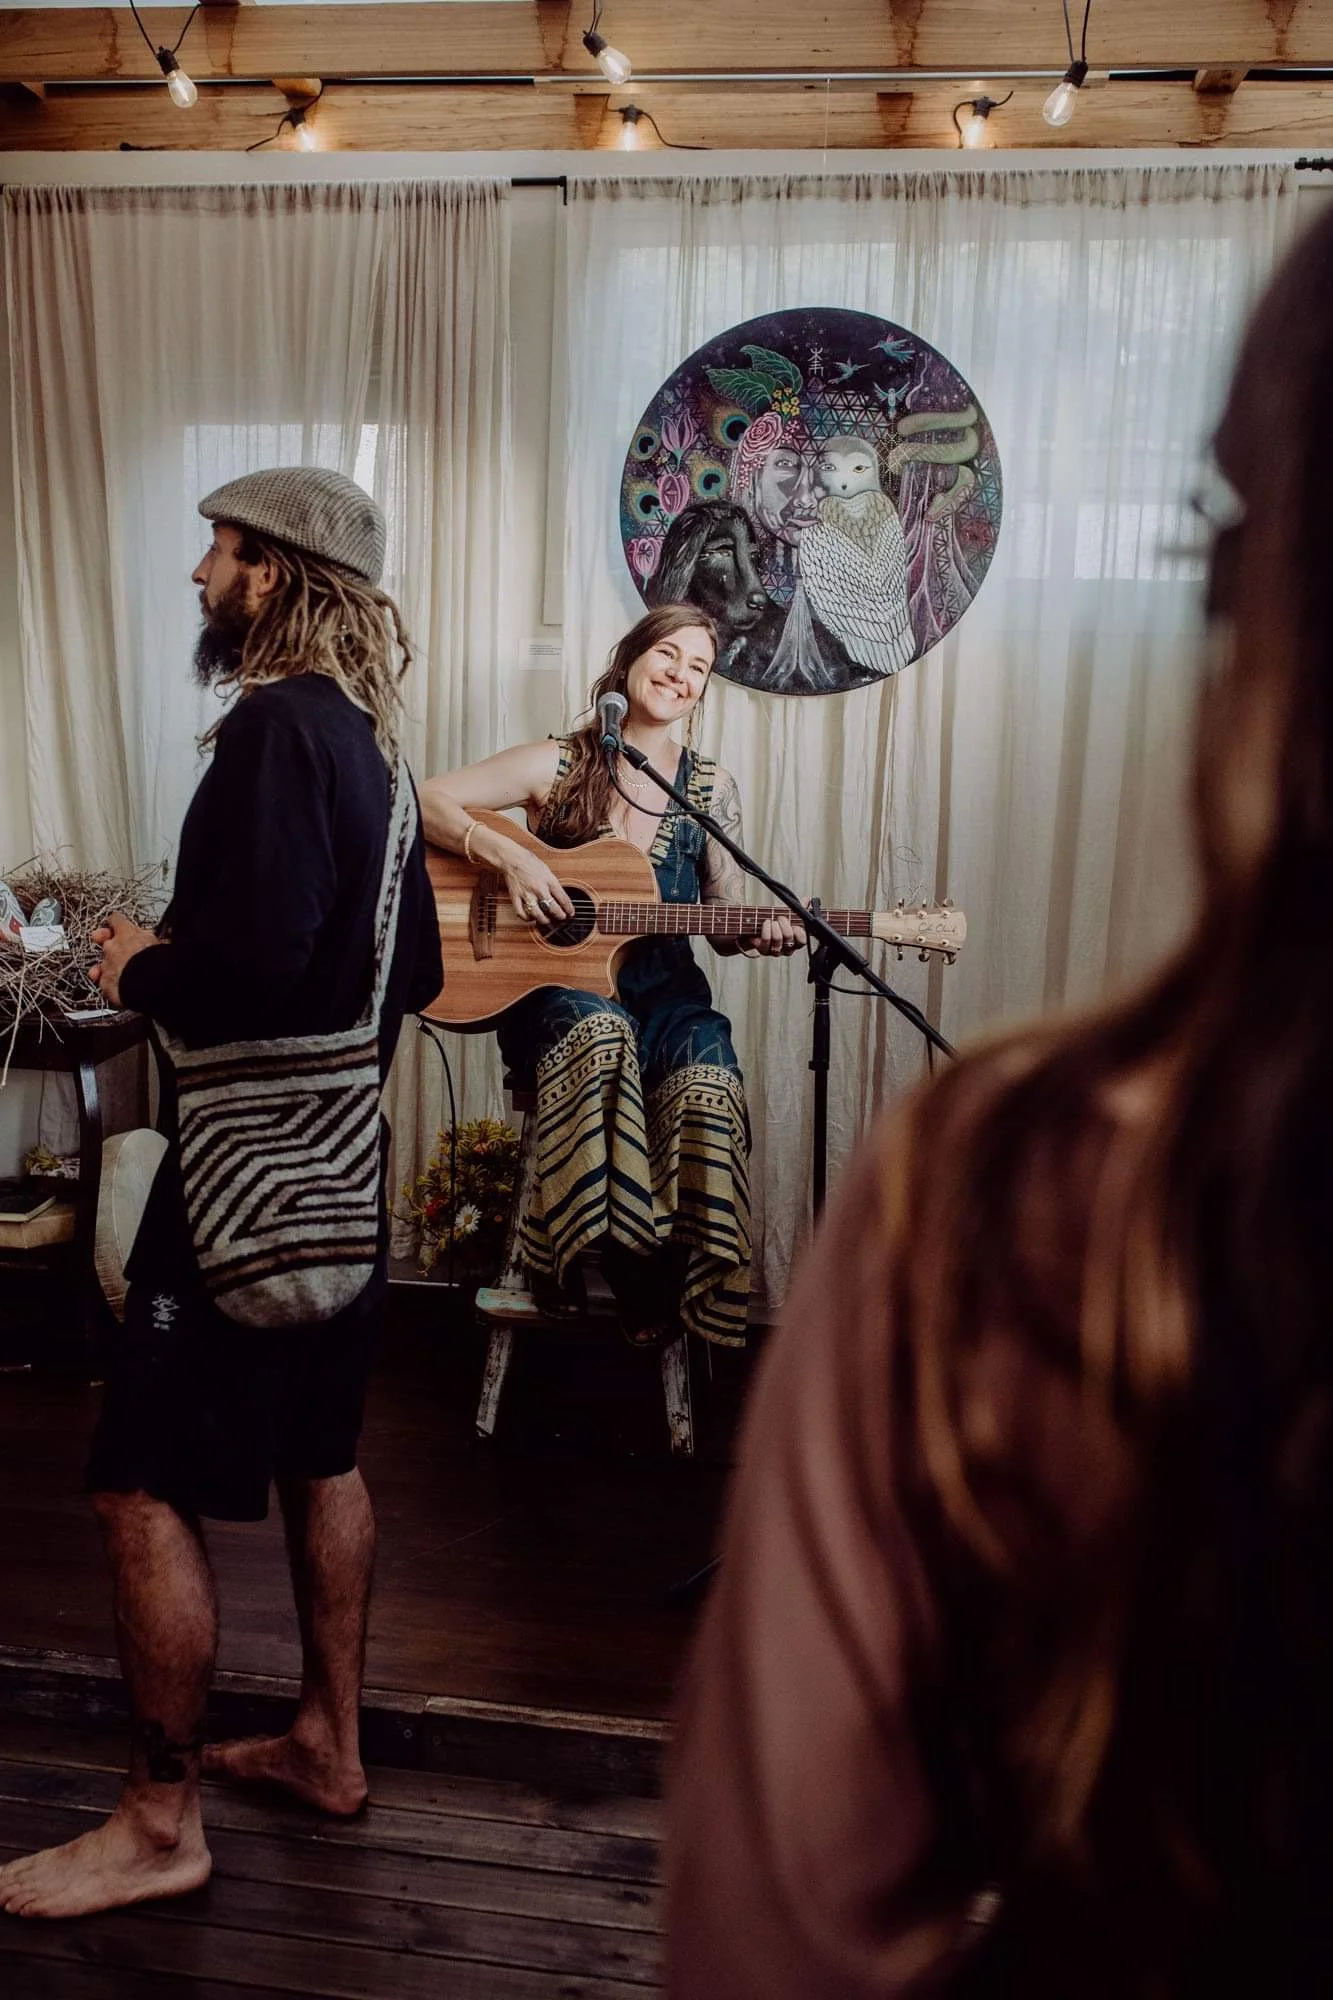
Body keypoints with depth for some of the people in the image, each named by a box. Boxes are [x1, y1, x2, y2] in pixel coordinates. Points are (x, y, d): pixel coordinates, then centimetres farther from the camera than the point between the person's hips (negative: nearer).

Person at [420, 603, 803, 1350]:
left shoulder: (712, 788, 9)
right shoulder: (559, 764, 2)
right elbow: (427, 800, -4)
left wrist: (762, 933, -10)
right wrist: (510, 854, -18)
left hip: (664, 992, 2)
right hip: (559, 987, -2)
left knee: (708, 1079, -32)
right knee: (601, 1037, -38)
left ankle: (689, 1285, -13)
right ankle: (637, 1282, -25)